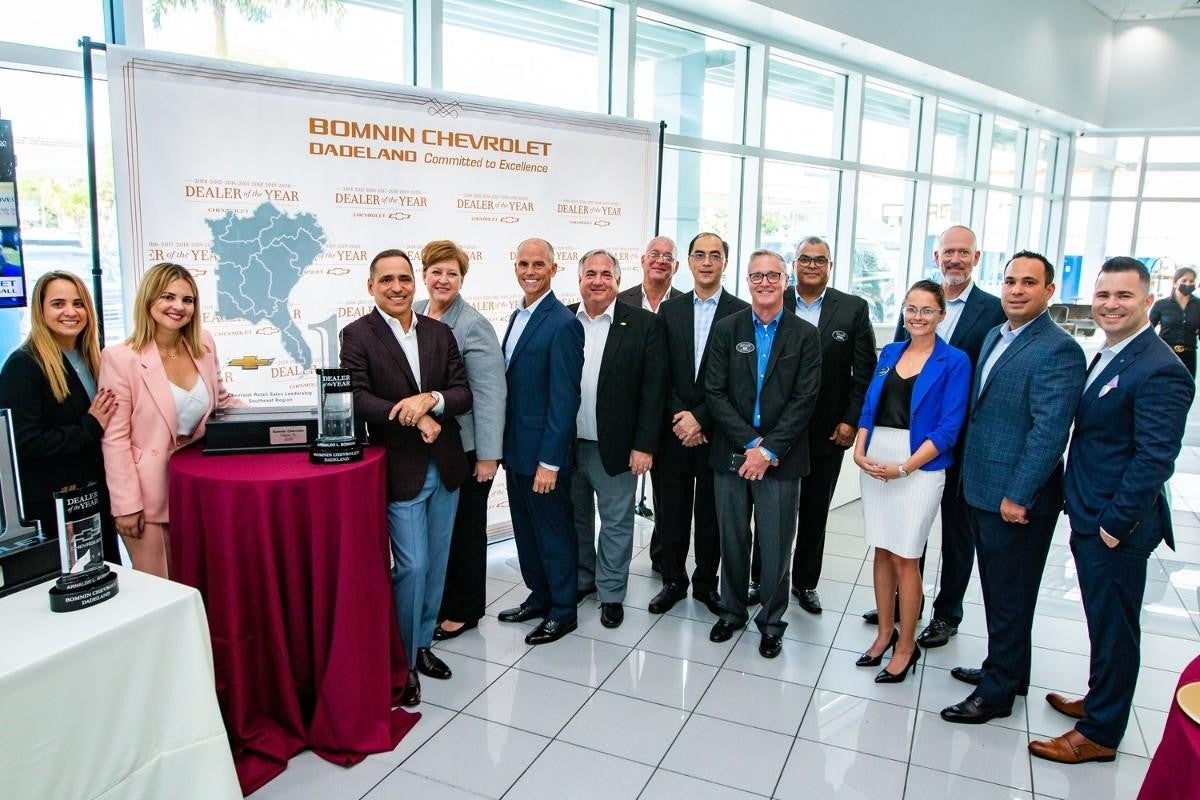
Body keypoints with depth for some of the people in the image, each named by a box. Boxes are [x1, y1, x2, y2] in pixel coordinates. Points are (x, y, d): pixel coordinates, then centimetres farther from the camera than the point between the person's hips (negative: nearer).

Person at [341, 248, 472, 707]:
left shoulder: (440, 333, 6)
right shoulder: (357, 335, -6)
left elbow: (463, 393, 0)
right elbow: (357, 398, -16)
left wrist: (430, 399, -20)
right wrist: (414, 418, -23)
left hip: (444, 466, 5)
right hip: (400, 469, -5)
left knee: (436, 564, 14)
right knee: (412, 566, -3)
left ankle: (422, 644, 33)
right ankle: (402, 661, 16)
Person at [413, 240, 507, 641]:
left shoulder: (474, 326, -14)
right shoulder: (413, 315, 4)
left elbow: (490, 394, -16)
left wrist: (488, 455, -17)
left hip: (463, 447, -5)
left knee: (464, 528, 10)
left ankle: (464, 610, 26)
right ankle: (437, 601, 33)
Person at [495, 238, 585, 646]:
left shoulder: (563, 324, -17)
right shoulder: (518, 316, 10)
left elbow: (564, 399, -19)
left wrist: (549, 461, -20)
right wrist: (506, 446, 12)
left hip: (543, 451, -8)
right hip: (515, 447, 8)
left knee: (554, 531, 7)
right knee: (526, 530, 19)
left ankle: (562, 611, 23)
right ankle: (539, 597, 36)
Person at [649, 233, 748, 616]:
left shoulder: (741, 312, -3)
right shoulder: (669, 310, 7)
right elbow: (661, 372, 2)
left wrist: (700, 418, -13)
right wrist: (678, 418, -9)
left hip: (716, 432, -2)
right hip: (673, 428, 2)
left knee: (711, 512, 10)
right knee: (671, 510, 10)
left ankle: (706, 583, 27)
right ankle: (673, 581, 26)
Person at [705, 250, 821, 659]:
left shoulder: (804, 335, 0)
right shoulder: (726, 329, 3)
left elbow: (804, 399, -6)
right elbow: (715, 392, -4)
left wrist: (768, 449, -13)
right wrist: (750, 444, -12)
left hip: (781, 459, -1)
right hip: (731, 454, 1)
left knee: (775, 545, 7)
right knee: (732, 540, 12)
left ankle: (771, 621, 25)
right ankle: (731, 610, 31)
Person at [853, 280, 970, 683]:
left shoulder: (954, 362, -5)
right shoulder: (889, 353, 11)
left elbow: (949, 427, -10)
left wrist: (904, 468, -17)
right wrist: (859, 450, -5)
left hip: (919, 467, -5)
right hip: (874, 463, 5)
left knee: (904, 558, 1)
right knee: (881, 551, 12)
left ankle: (906, 646, 17)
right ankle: (885, 632, 27)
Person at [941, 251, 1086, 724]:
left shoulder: (1059, 351, -17)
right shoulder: (994, 336, 10)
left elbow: (1050, 431, -21)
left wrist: (1018, 496, -21)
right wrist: (971, 473, 14)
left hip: (1016, 499, -8)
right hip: (980, 489, 8)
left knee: (1010, 597, 6)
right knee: (996, 591, 21)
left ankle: (998, 692, 21)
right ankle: (1007, 669, 38)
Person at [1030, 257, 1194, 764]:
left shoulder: (1160, 371, -20)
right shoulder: (1107, 357, 10)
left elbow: (1155, 459, -23)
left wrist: (1115, 524, -19)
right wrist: (1085, 513, 13)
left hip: (1115, 528, -9)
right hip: (1090, 518, 9)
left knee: (1114, 627, 6)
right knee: (1104, 622, 22)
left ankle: (1100, 733, 21)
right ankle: (1099, 700, 40)